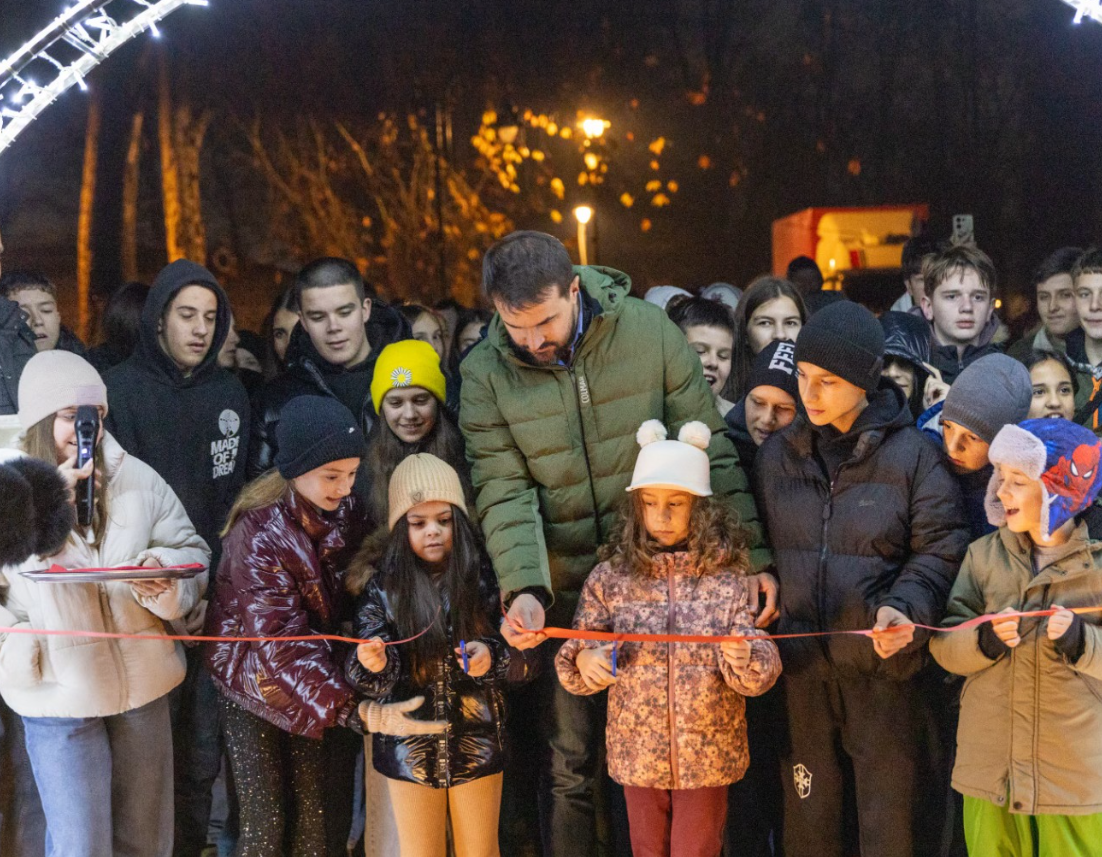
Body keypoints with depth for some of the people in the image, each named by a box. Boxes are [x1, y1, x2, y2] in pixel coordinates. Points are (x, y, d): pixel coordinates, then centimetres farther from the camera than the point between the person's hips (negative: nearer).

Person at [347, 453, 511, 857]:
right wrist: (373, 664, -32)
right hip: (409, 749, 0)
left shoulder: (484, 579, -6)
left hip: (477, 745, 0)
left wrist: (491, 658, -24)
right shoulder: (381, 588, -5)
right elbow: (374, 681, -10)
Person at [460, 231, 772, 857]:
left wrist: (752, 554, -6)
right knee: (566, 765, 8)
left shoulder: (649, 330, -8)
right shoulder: (486, 374, -6)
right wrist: (523, 589, -25)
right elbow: (504, 491, -11)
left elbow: (710, 452, -4)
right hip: (564, 592, 0)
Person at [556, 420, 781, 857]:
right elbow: (571, 659, -3)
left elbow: (764, 669, -10)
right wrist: (585, 661, -26)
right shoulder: (610, 576, -4)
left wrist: (744, 660, -32)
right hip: (637, 753, 2)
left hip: (708, 753, -2)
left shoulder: (727, 576, -8)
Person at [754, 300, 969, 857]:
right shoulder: (776, 455, 7)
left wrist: (903, 607, -22)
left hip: (887, 669, -4)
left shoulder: (911, 455, -6)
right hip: (802, 671, 4)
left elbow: (940, 551, -6)